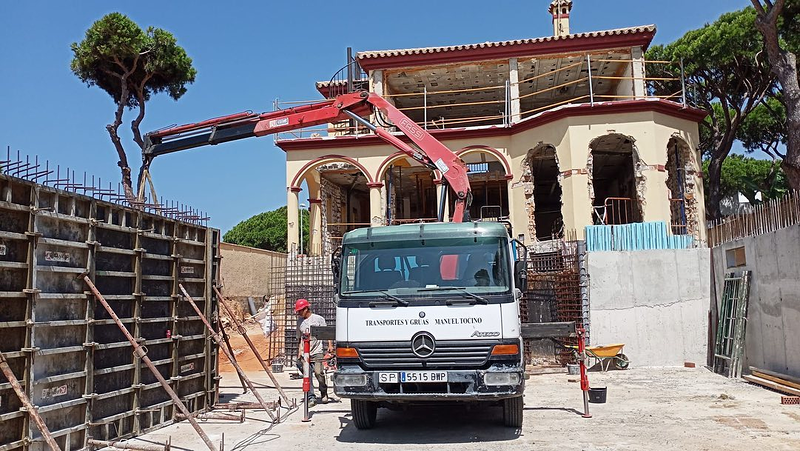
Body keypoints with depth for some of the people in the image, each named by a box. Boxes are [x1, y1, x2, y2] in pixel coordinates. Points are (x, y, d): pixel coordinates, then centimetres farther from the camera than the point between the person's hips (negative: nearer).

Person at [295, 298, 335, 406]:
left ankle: (324, 393, 12)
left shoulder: (318, 319, 1)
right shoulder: (300, 321, 14)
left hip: (317, 352, -4)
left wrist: (330, 345, -8)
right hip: (305, 354, 4)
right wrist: (299, 352, 12)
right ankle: (311, 397, 1)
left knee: (318, 373, -10)